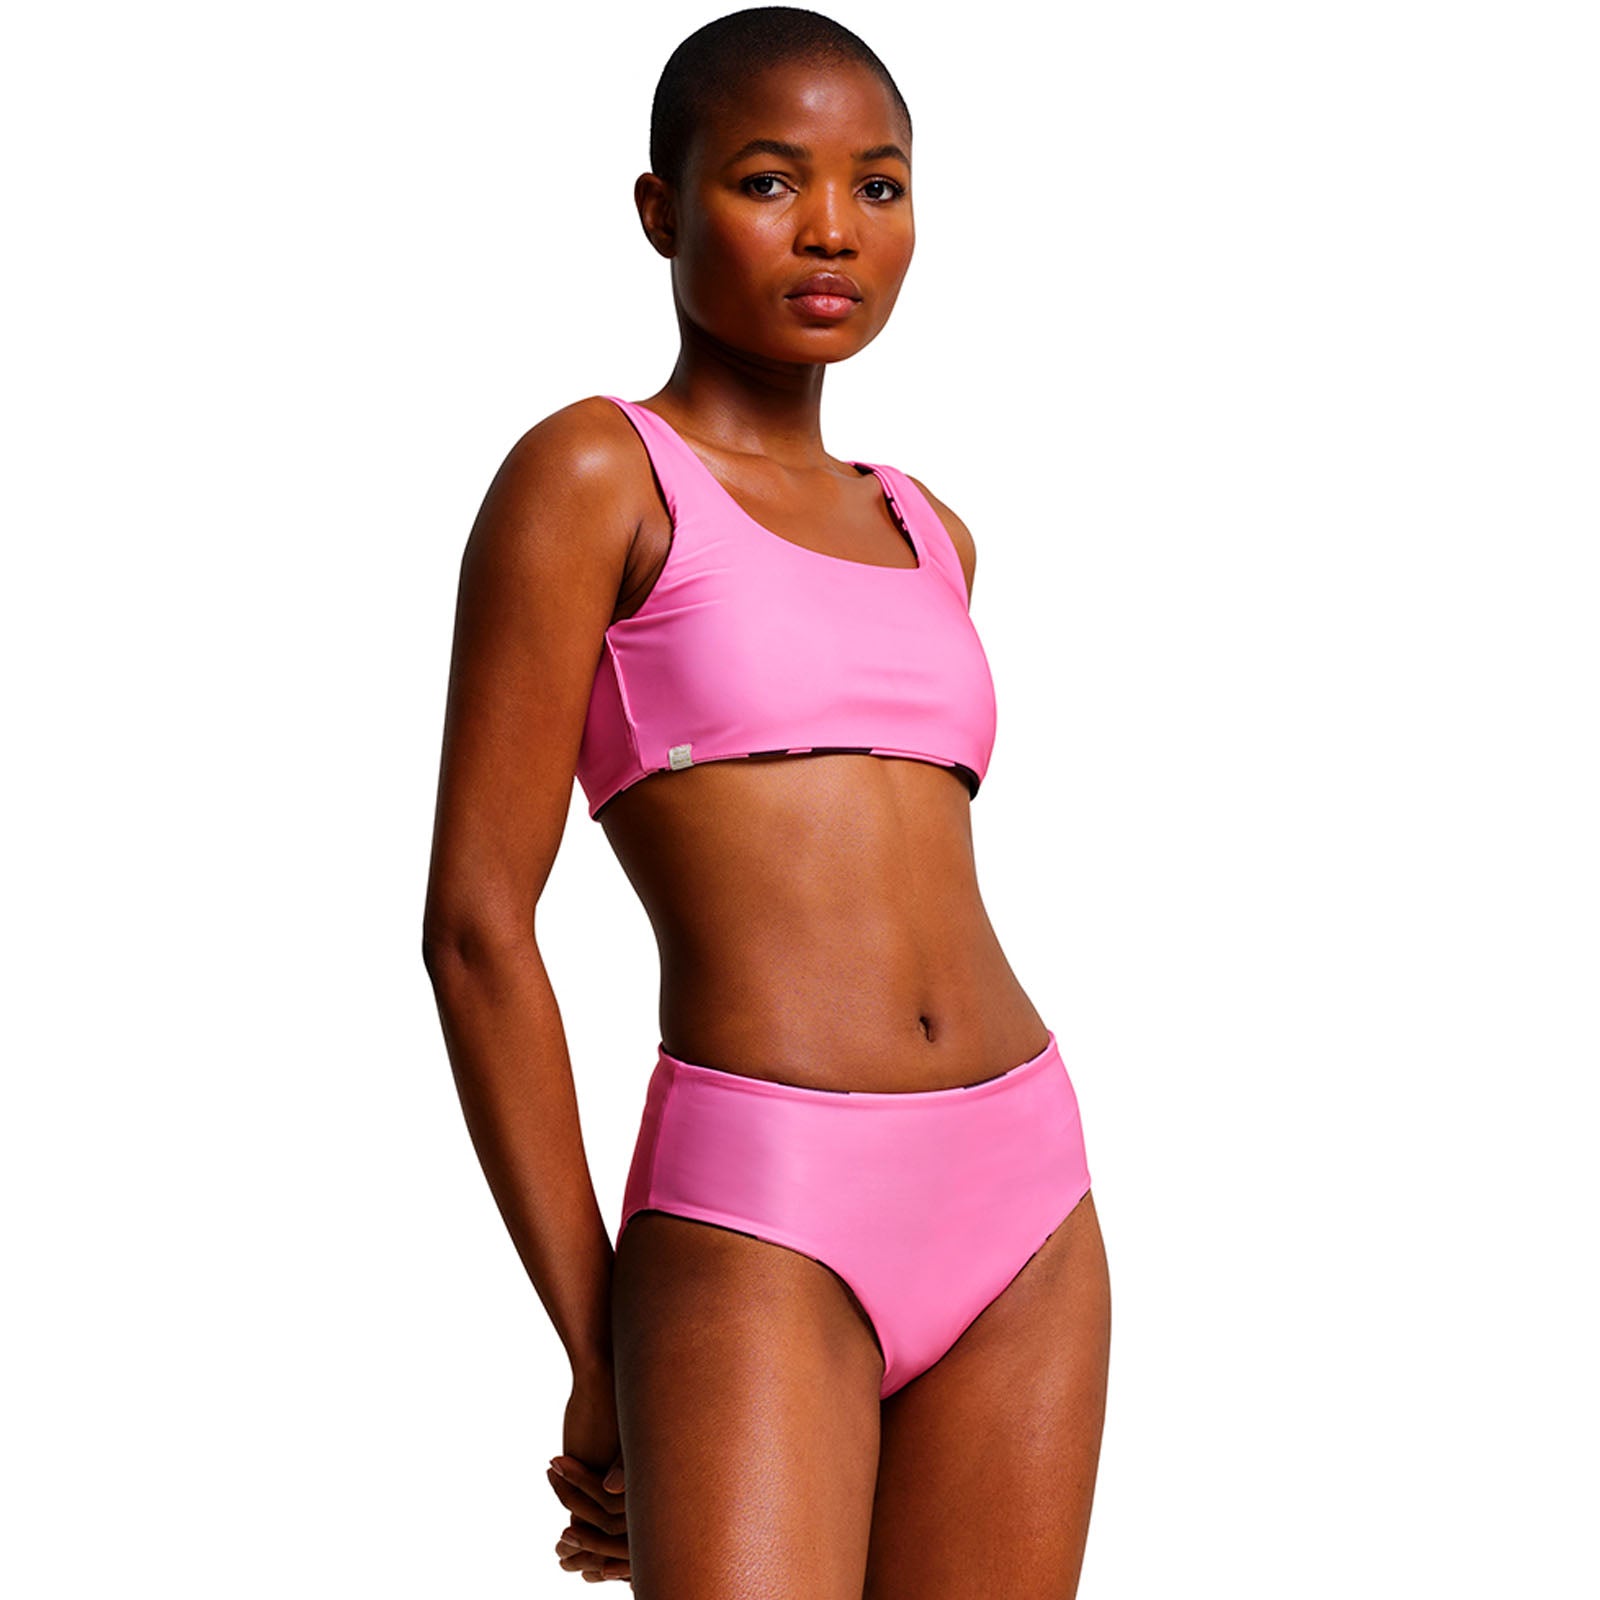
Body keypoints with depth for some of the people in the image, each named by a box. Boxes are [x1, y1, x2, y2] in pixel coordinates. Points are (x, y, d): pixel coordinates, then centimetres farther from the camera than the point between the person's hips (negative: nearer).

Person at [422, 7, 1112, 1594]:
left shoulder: (927, 538, 17)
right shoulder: (588, 474, -2)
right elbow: (475, 917, -7)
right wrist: (600, 1358, -6)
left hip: (1021, 1206, 6)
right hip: (759, 1230, -6)